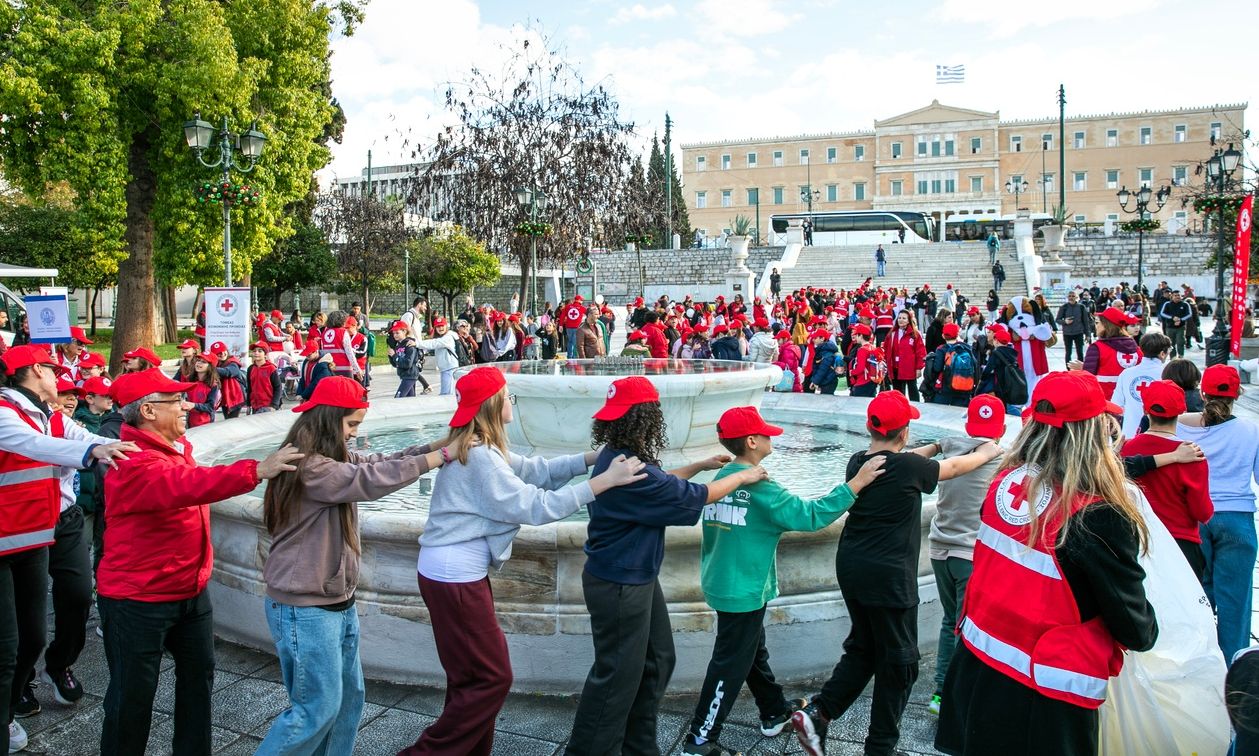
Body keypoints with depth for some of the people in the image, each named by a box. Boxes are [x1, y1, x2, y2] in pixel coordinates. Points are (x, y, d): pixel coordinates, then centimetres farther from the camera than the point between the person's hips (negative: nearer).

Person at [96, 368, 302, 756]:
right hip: (138, 599, -9)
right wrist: (257, 470, -50)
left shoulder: (177, 446, 4)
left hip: (191, 590, 9)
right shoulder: (135, 464, -25)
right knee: (133, 695, 5)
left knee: (198, 675, 18)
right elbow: (189, 486, -43)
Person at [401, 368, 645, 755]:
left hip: (453, 572, 10)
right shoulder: (479, 456, -22)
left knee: (472, 672, 20)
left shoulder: (477, 448, 10)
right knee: (491, 677, 1)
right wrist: (604, 481, -25)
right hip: (454, 578, -10)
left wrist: (596, 457, -4)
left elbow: (533, 469, 6)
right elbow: (535, 505, -24)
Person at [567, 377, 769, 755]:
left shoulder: (619, 457, 1)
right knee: (617, 675, 5)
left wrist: (700, 465, 18)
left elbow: (660, 483, 20)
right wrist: (741, 477, -6)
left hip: (637, 576, 10)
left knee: (658, 660, 21)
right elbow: (691, 496, -20)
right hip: (619, 586, -10)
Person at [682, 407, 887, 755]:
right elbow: (809, 515, -24)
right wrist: (856, 484, -21)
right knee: (730, 666, 3)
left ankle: (775, 713, 41)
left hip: (722, 583, 9)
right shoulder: (759, 486, -22)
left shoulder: (721, 478, 2)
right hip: (743, 591, -9)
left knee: (754, 652, 23)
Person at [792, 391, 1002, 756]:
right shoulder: (908, 467, -15)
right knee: (898, 662, 10)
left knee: (862, 649, 21)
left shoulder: (858, 462, 2)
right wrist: (986, 452, 23)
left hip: (851, 568, 7)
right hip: (888, 575, -7)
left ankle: (817, 713, 10)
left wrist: (939, 445, 33)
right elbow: (954, 467, 4)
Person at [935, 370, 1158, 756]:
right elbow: (1134, 629, -10)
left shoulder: (1006, 482, -7)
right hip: (1044, 697, -5)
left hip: (978, 665, 5)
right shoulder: (1099, 520, -24)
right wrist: (1147, 631, 10)